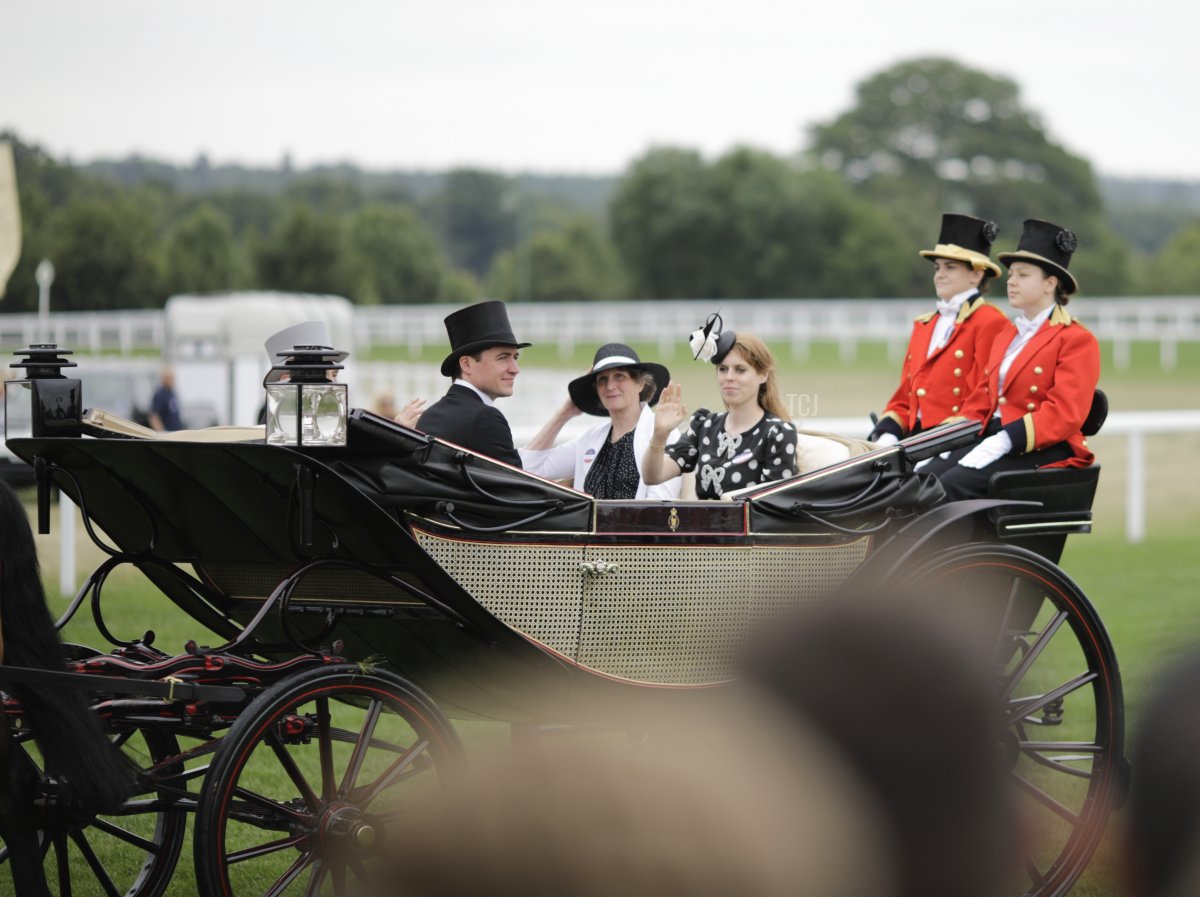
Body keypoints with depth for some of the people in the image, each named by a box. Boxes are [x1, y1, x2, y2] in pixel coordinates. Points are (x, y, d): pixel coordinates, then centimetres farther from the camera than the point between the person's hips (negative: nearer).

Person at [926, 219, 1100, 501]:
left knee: (953, 484, -29)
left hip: (1044, 451, -8)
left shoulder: (1077, 340, -4)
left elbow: (1065, 414, -16)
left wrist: (1002, 442, -25)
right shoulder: (1006, 336, 23)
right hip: (992, 440, 8)